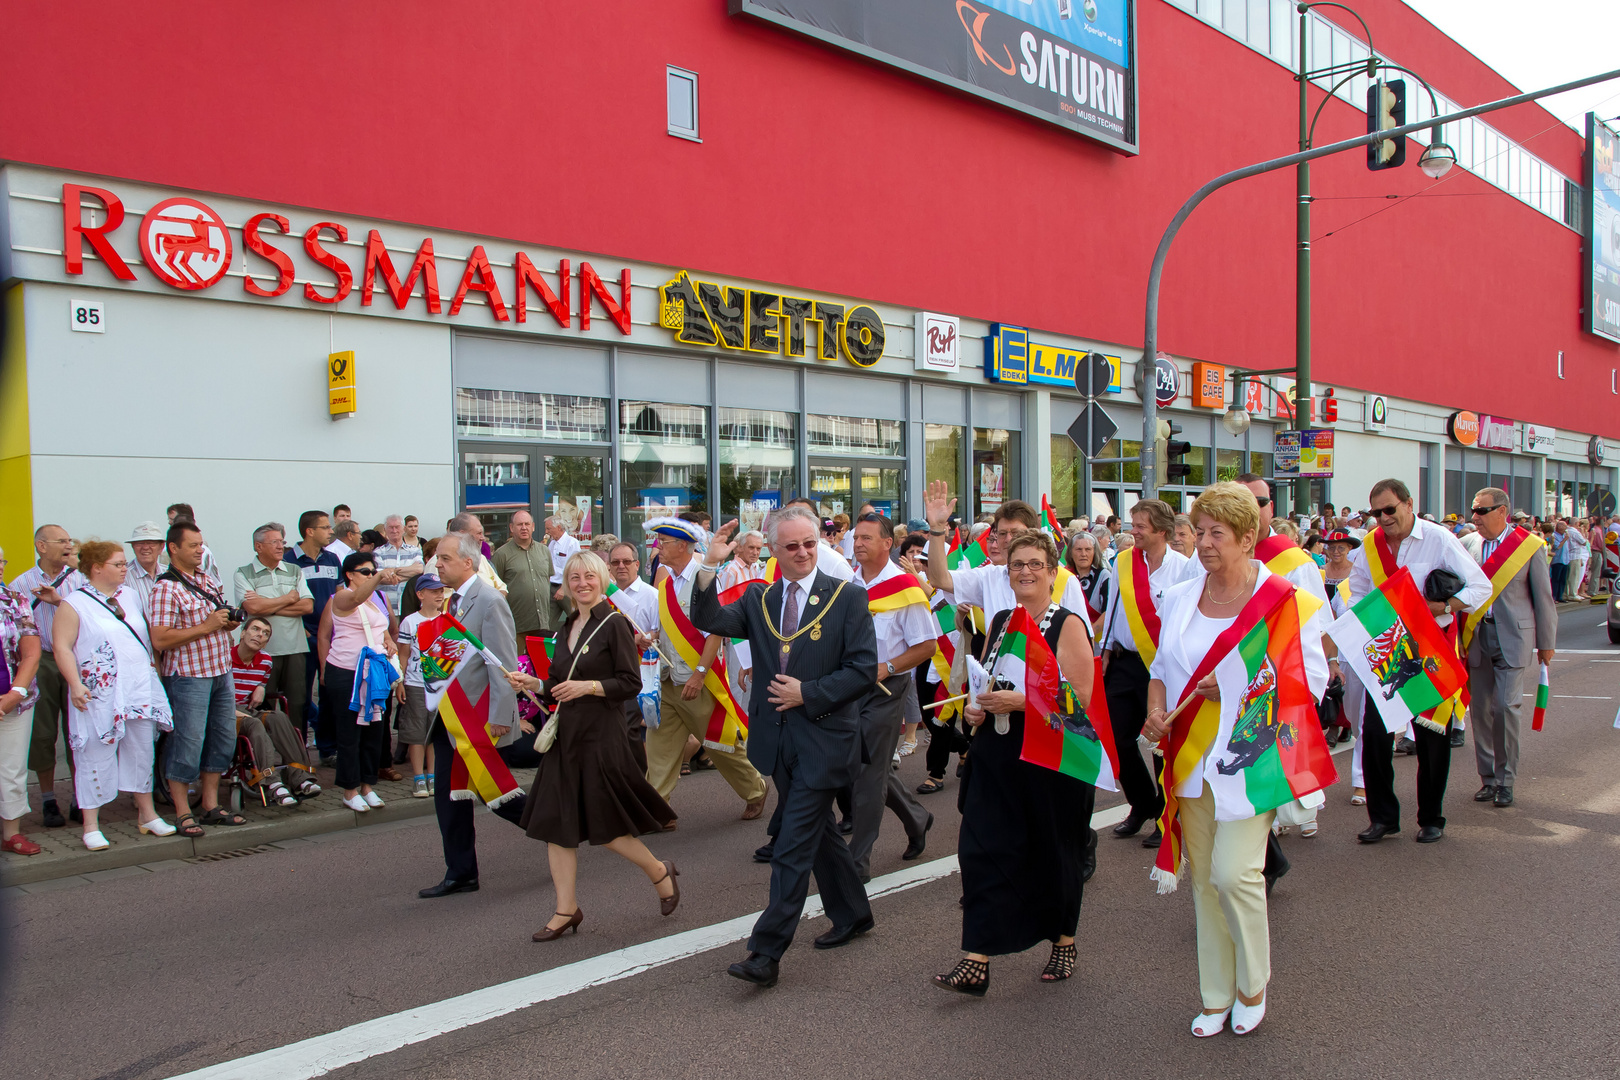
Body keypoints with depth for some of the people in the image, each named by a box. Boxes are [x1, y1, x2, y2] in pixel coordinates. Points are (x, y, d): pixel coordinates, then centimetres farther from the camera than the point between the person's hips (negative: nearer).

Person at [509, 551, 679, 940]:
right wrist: (534, 684, 2)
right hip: (566, 734, 7)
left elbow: (631, 684, -12)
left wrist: (588, 686, -21)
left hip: (601, 735, -7)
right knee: (554, 822, 5)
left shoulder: (614, 624, -8)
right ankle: (566, 909, 16)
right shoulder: (566, 629, 14)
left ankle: (661, 874, 23)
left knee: (605, 827, -1)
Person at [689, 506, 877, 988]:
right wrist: (709, 568, -19)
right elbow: (709, 621, -7)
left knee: (793, 847, -6)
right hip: (779, 740, 6)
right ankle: (852, 915, 39)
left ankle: (766, 953, 0)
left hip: (822, 739, -5)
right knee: (819, 831, 20)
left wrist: (808, 693, -15)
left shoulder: (847, 597, -6)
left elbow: (863, 670, -10)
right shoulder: (758, 599, 7)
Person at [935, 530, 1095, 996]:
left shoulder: (1068, 625, -9)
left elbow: (1081, 698, -17)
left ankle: (1063, 942, 36)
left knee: (1054, 855, 11)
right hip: (998, 760, 5)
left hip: (1053, 763, -5)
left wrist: (1021, 701, -23)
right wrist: (976, 707, 2)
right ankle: (976, 963, 1)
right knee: (983, 851, -3)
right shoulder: (999, 622, 10)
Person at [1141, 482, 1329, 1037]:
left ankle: (1253, 986, 16)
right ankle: (1216, 996, 26)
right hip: (1191, 757, 5)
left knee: (1234, 872, -12)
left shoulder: (1285, 600, -7)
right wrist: (1156, 711, -3)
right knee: (1203, 878, 10)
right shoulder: (1178, 599, 9)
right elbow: (1161, 668, 17)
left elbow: (1312, 679, -6)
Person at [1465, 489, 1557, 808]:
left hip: (1512, 637, -3)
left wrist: (1546, 643, 3)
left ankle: (1505, 779, 5)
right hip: (1477, 636, 3)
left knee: (1506, 706, -9)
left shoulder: (1528, 545, -3)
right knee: (1480, 708, 5)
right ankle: (1487, 778, 18)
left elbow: (1544, 597, 2)